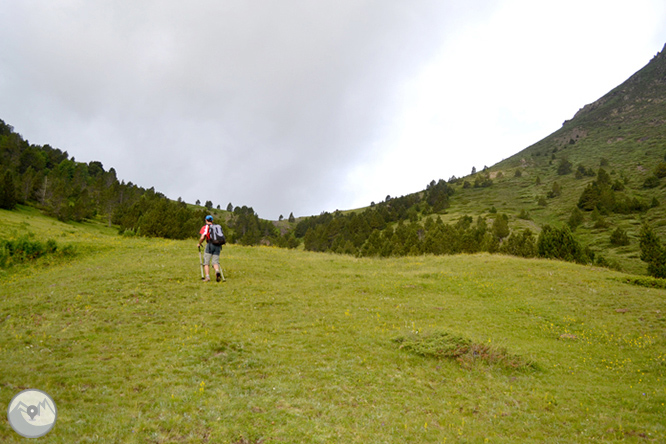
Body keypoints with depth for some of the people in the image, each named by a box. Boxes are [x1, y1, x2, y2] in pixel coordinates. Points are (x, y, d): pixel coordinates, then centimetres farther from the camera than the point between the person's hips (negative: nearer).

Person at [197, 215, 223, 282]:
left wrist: (199, 244, 14)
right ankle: (217, 271, -28)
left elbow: (202, 237, -4)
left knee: (206, 263, 4)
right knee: (215, 262, 2)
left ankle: (207, 276, -9)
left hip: (210, 245, -4)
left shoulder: (205, 227, 8)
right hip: (218, 246, 4)